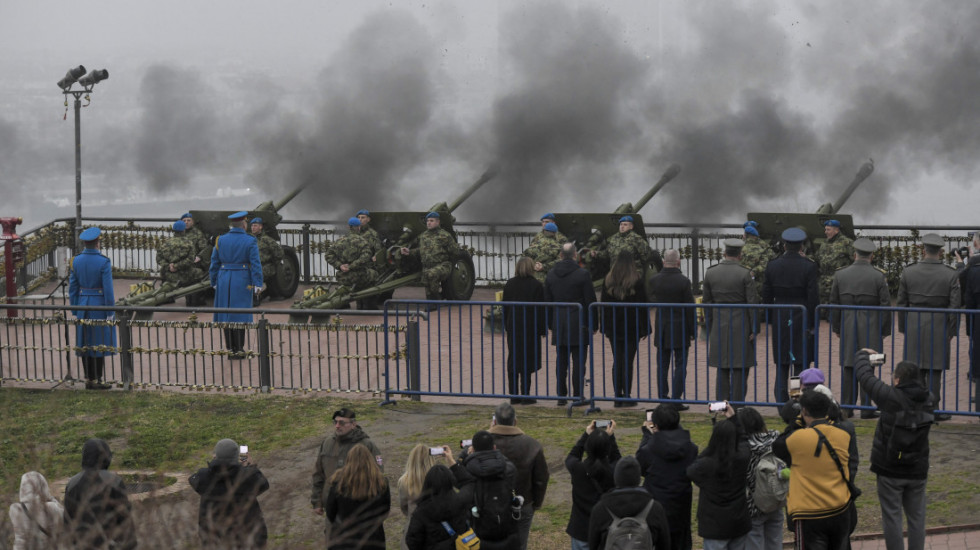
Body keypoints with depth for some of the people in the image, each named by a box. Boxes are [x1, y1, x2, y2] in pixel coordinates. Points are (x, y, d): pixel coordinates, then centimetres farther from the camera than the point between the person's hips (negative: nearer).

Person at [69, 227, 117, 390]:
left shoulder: (76, 261, 0)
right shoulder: (104, 262, -15)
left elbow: (73, 287, 3)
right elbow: (108, 289, -16)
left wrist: (75, 311, 11)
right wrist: (110, 313, -8)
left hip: (83, 306, 5)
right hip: (100, 306, -5)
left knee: (85, 343, 10)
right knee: (99, 343, 1)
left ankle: (89, 379, 14)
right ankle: (98, 380, 2)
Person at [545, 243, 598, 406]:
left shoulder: (551, 275, 6)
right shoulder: (582, 274, -9)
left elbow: (547, 301, 10)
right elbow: (590, 301, -8)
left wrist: (551, 324, 17)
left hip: (559, 325, 4)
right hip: (578, 324, -4)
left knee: (561, 362, 9)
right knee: (578, 362, -1)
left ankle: (561, 396, 10)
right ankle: (577, 397, -1)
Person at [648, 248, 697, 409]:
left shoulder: (654, 280, -3)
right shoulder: (683, 281, -13)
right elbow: (690, 307, -9)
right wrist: (693, 331, -2)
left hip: (661, 329, 4)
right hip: (680, 328, -4)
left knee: (662, 366, 10)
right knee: (680, 365, 2)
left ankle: (663, 399, 12)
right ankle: (676, 400, -3)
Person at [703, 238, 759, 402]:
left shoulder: (710, 273, 1)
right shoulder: (745, 274, -10)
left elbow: (706, 301, 7)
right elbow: (752, 303, -9)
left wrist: (709, 326, 15)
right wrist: (754, 329, -3)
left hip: (719, 327, 4)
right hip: (741, 326, -4)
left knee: (722, 370, 11)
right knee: (740, 370, 1)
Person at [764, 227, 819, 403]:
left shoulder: (772, 266, 0)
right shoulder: (808, 267, -10)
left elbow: (767, 296, 5)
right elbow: (813, 298, -9)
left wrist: (770, 322, 14)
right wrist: (813, 323, -1)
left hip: (780, 321, 3)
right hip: (802, 320, -3)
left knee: (781, 365, 9)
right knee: (801, 364, 2)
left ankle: (781, 403, 9)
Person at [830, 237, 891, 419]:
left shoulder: (840, 274, 2)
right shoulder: (878, 276, -6)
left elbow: (834, 303, 7)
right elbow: (885, 305, -3)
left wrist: (836, 327, 17)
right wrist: (884, 331, 6)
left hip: (848, 327, 2)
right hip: (870, 327, -2)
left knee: (848, 368, 7)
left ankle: (846, 408, 10)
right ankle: (866, 408, 1)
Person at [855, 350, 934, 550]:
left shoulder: (891, 397, -17)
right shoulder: (927, 399, -2)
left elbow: (865, 376, -7)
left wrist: (863, 355, 12)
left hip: (891, 470, -4)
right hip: (918, 470, 4)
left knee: (892, 517, 3)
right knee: (916, 518, 10)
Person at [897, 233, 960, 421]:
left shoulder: (908, 273, -1)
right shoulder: (950, 275, -6)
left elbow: (901, 303, 4)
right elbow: (954, 305, -5)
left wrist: (904, 328, 13)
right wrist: (951, 331, 4)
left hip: (914, 327, 2)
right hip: (939, 327, -2)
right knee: (935, 370, 2)